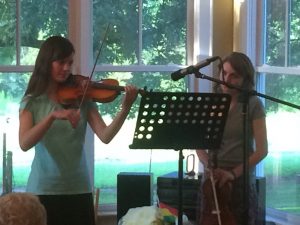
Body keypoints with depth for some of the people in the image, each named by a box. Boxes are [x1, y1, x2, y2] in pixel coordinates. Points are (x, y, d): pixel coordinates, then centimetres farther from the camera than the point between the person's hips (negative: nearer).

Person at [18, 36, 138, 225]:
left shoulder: (82, 97, 4)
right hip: (43, 190, -1)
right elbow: (25, 144, -16)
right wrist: (53, 115, -28)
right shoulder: (32, 102, 0)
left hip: (79, 189, 2)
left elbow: (105, 136, -9)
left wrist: (125, 108, -23)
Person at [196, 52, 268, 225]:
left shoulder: (253, 105, -6)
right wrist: (209, 166, -15)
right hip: (213, 179, 3)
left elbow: (262, 150, -9)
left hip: (242, 180, -3)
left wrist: (234, 173, -18)